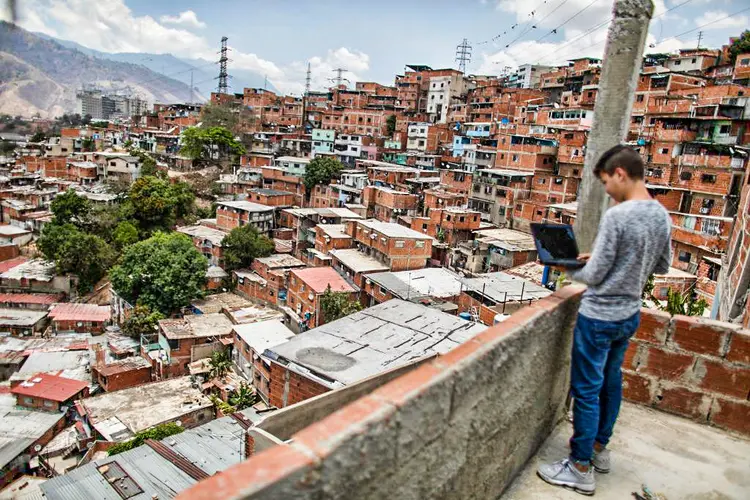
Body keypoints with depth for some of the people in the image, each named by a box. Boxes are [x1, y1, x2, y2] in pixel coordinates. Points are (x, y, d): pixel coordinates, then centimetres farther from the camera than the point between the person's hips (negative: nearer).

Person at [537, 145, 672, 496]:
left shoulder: (617, 216, -23)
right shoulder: (662, 216, 2)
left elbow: (593, 276, -19)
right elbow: (663, 266, 15)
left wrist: (567, 267, -1)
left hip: (600, 316, -8)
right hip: (630, 314, 8)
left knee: (587, 390, 3)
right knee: (610, 382, 21)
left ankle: (581, 469, 15)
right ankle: (599, 447, 37)